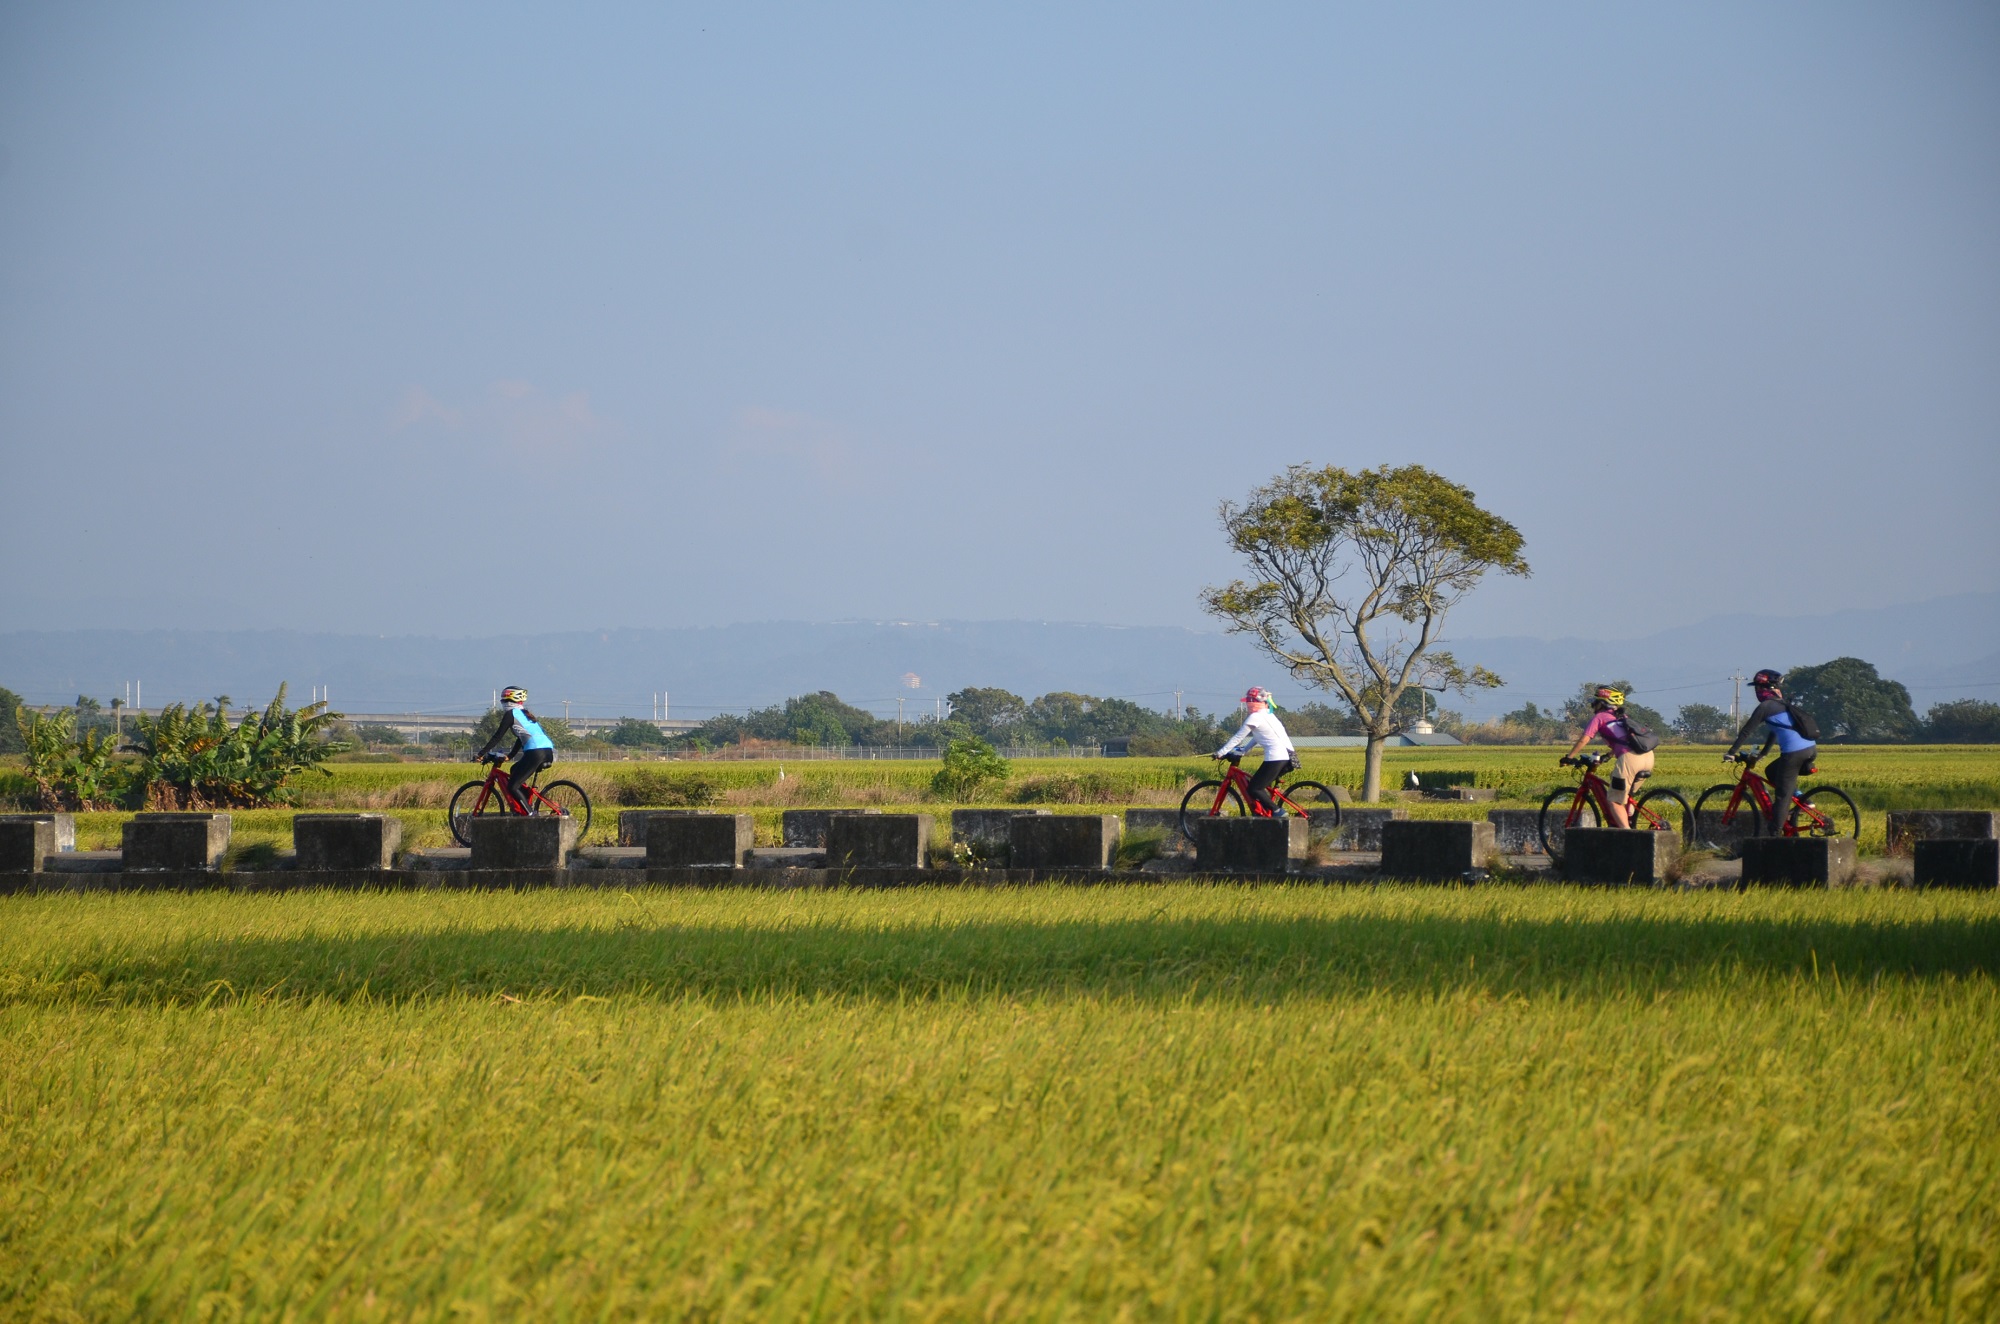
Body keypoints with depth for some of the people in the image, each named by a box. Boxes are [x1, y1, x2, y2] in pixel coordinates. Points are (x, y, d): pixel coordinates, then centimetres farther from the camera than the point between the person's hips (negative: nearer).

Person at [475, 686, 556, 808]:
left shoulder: (511, 714, 3)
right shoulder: (526, 714, 28)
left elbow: (498, 736, 1)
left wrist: (482, 753, 6)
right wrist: (510, 756, 30)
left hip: (535, 752, -9)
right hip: (549, 751, 9)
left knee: (513, 786, -3)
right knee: (515, 770, 27)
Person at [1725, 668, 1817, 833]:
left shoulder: (1765, 706, -2)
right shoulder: (1781, 704, 24)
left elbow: (1747, 731, -3)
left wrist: (1731, 752, 1)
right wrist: (1762, 753, 42)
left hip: (1794, 753, -8)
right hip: (1811, 750, 8)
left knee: (1782, 794, -2)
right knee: (1772, 772, 27)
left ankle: (1776, 835, -3)